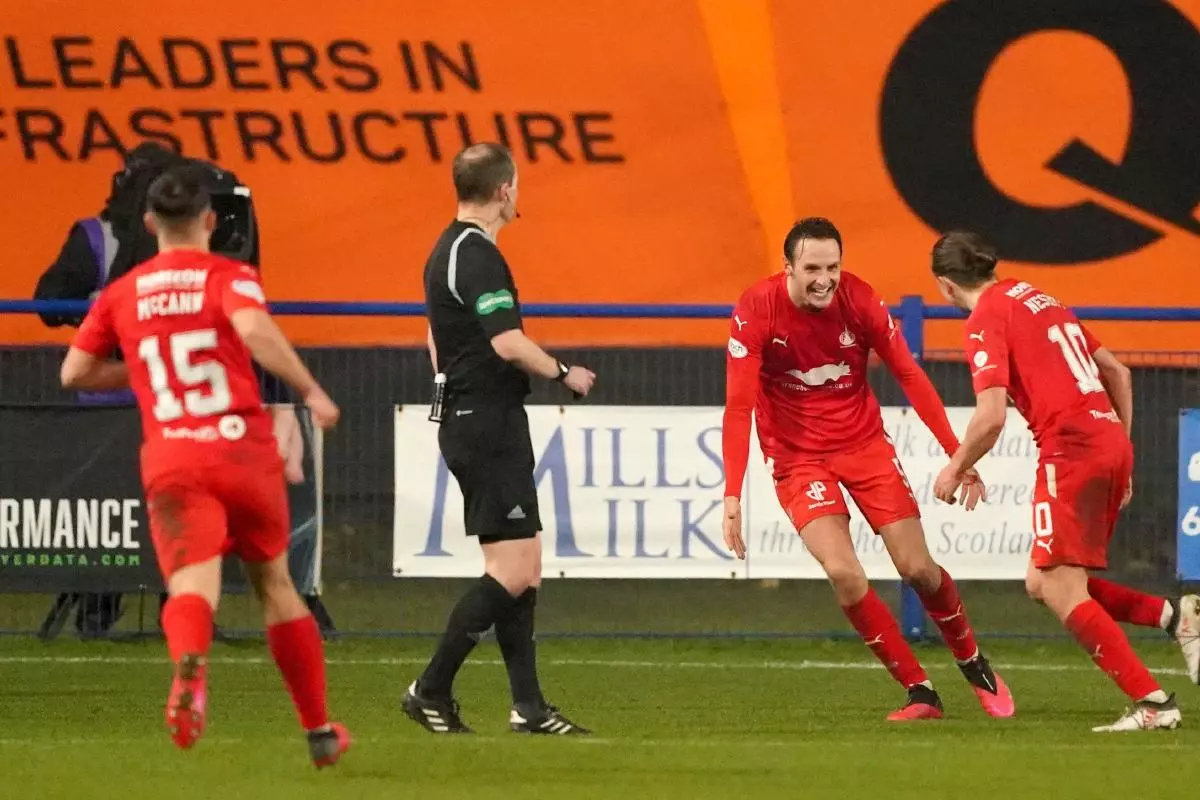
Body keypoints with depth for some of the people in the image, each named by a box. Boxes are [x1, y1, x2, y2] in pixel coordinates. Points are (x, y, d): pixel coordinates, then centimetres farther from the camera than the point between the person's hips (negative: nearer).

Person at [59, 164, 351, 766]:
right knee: (274, 582, 17)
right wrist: (311, 390, -13)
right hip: (245, 449, 0)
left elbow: (75, 372, 15)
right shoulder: (229, 276, 1)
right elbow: (253, 328, -20)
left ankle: (190, 667, -51)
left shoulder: (120, 294, 12)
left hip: (170, 460, 0)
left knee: (192, 582, -15)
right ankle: (319, 730, 23)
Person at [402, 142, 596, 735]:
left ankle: (528, 706, 10)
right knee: (512, 571, -10)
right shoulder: (478, 256, -16)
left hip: (465, 420, 11)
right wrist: (564, 374, -9)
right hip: (490, 425, -11)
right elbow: (508, 343, -24)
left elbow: (437, 341, 26)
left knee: (523, 568, 11)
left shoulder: (447, 251, 16)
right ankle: (432, 691, -7)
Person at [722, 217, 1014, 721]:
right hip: (799, 458, -2)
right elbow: (738, 406, -19)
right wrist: (732, 494, -26)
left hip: (864, 443, 2)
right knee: (843, 571, -20)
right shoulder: (756, 311, -20)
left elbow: (909, 376, -6)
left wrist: (958, 454, -10)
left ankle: (973, 664, 28)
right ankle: (919, 691, -7)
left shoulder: (859, 301, -14)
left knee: (918, 569, -1)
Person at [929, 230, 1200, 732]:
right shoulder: (1039, 300, 21)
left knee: (1061, 592, -7)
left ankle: (1152, 702, -15)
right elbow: (1117, 373, 25)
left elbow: (991, 416, -16)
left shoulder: (986, 320, -5)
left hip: (1071, 447, -9)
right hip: (1112, 444, 9)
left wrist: (955, 470, 1)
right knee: (1042, 583, 14)